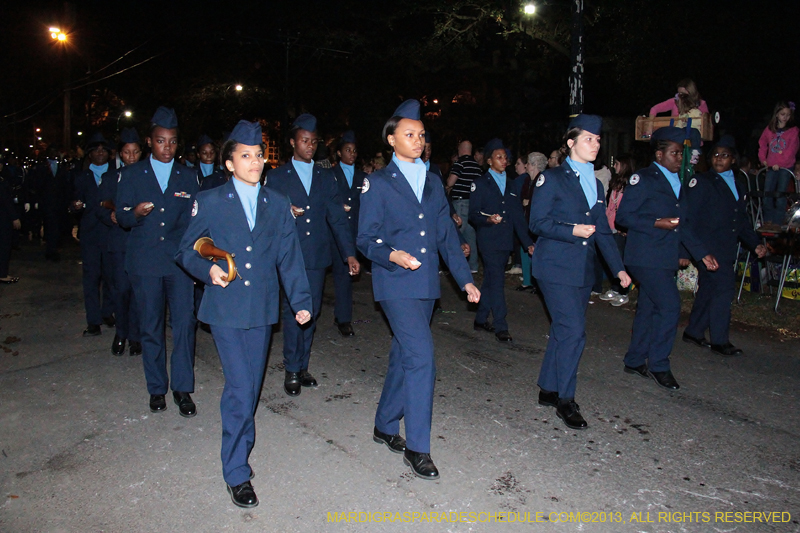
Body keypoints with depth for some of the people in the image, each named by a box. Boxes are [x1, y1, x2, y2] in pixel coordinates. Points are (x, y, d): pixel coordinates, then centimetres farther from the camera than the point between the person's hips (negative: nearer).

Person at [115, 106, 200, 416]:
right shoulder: (132, 175, 9)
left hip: (179, 260, 0)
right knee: (150, 327, 6)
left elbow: (194, 219, 11)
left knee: (184, 323, -7)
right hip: (145, 261, 0)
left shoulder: (188, 176, 12)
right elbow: (121, 216, 4)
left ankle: (182, 388, 4)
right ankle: (157, 388, 19)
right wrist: (135, 213, -18)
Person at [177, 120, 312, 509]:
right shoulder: (209, 202, 1)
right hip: (225, 308, -3)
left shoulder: (278, 205, 9)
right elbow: (186, 251, 7)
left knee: (252, 385, 12)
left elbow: (289, 256, 7)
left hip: (262, 309, 3)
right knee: (240, 387, -8)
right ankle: (236, 473, 6)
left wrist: (301, 299, 0)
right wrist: (208, 269, -13)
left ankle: (239, 443, 34)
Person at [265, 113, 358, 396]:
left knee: (312, 313, 9)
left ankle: (303, 366, 22)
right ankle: (292, 371, 9)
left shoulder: (326, 177, 11)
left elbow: (337, 216, 6)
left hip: (318, 256, 3)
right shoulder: (276, 176, 5)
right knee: (293, 312, -4)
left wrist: (349, 253, -2)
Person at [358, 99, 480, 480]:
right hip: (396, 284, -6)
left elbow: (447, 235, 15)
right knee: (421, 357, -14)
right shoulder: (378, 183, -2)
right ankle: (416, 447, -2)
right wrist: (392, 256, -25)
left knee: (404, 357, 13)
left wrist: (464, 279, 10)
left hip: (426, 283, 6)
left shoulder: (433, 182, 15)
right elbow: (366, 239, -5)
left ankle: (385, 426, 31)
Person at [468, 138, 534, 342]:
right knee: (496, 282, -10)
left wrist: (527, 242, 8)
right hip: (489, 240, -6)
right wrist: (488, 220, -25)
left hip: (505, 241, 6)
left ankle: (481, 320, 22)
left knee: (491, 281, 11)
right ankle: (500, 327, -6)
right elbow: (473, 215, -4)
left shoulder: (510, 185, 16)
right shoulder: (480, 184, 0)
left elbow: (518, 216, 15)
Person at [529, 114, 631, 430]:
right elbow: (537, 222, -9)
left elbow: (602, 231, 18)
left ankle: (548, 390, 24)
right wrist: (572, 231, -20)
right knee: (573, 332, -11)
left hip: (582, 270, 7)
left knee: (564, 331, 11)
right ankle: (565, 400, 4)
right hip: (556, 267, -7)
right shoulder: (552, 178, -4)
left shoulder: (596, 184, 17)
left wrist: (618, 267, 12)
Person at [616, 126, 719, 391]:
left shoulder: (677, 183, 19)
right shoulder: (643, 179, -7)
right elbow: (623, 215, -12)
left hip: (665, 258, 8)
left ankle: (635, 361, 22)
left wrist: (701, 252, 18)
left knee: (649, 309, 11)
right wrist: (656, 223, -20)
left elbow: (681, 224, 23)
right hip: (646, 257, -8)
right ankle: (658, 364, 1)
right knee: (670, 306, -13)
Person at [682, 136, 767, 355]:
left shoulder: (736, 187, 19)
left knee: (708, 289, 11)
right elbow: (689, 218, -9)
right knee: (724, 287, -11)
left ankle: (694, 332, 22)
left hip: (725, 250, 7)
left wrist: (755, 243, 12)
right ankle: (719, 341, -1)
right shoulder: (701, 182, -4)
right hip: (708, 248, -7)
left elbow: (742, 220, 24)